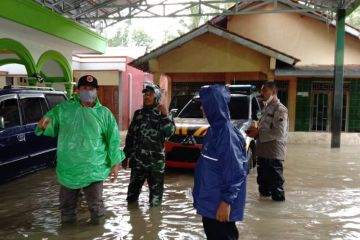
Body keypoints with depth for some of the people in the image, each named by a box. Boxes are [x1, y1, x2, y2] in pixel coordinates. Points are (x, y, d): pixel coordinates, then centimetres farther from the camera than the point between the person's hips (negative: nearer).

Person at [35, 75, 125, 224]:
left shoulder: (104, 113, 0)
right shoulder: (64, 108, 1)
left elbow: (113, 139, 1)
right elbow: (52, 128, 4)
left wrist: (115, 163, -3)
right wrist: (44, 124, -21)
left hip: (93, 169, -2)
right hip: (67, 168, 2)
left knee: (96, 205, 8)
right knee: (67, 205, 18)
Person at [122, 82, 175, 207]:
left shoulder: (162, 114, -1)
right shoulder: (138, 113, 9)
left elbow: (169, 132, -17)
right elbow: (130, 136, 13)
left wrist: (165, 115, -25)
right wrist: (126, 156, 12)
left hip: (155, 161, -3)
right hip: (137, 160, 4)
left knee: (156, 191, 6)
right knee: (133, 189, 14)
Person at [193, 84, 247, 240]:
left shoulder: (227, 132, -22)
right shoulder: (214, 128, 6)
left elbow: (235, 172, -23)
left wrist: (226, 201, -21)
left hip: (219, 202, -9)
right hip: (210, 198, 9)